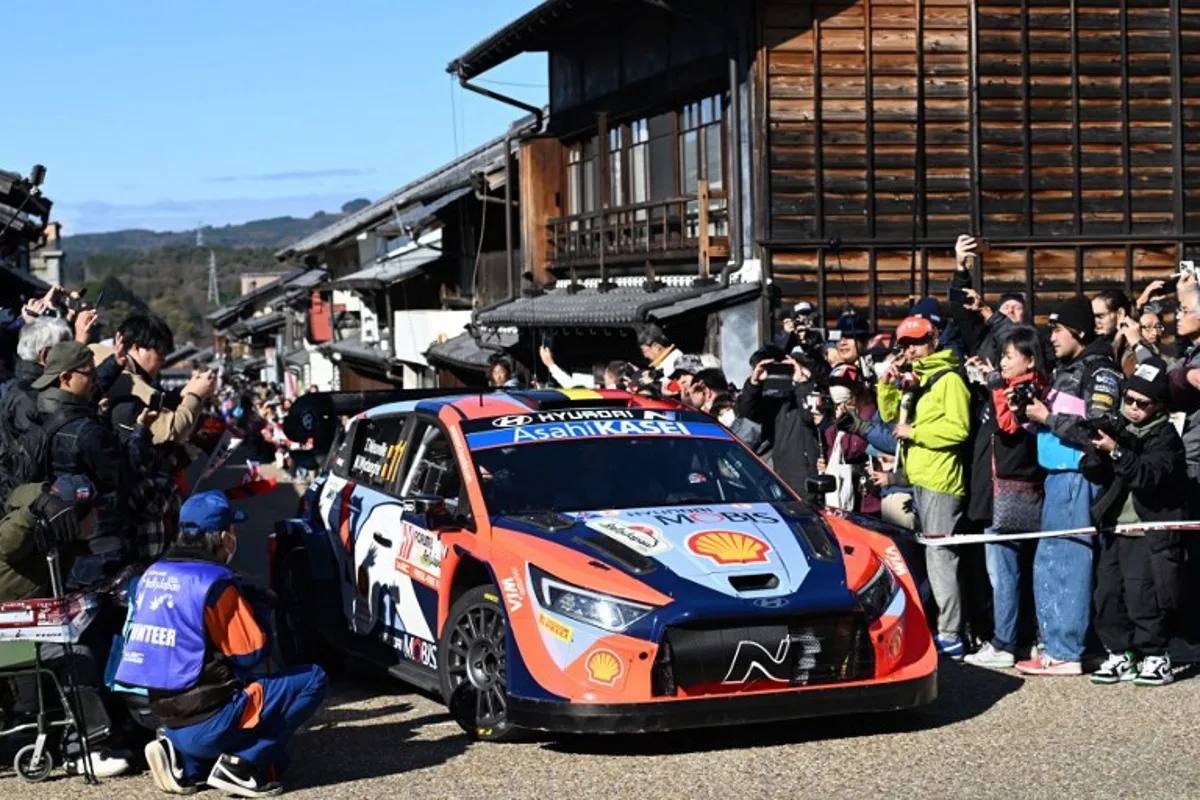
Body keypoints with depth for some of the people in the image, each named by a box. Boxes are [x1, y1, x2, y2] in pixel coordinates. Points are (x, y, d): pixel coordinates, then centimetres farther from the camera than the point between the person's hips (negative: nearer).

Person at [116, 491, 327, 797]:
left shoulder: (153, 575, 9)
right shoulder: (214, 582, -15)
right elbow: (255, 653, -10)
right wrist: (254, 609, 9)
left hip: (169, 718, 8)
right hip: (209, 723, -8)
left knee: (275, 757, 27)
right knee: (312, 680, -1)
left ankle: (187, 764, 7)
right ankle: (240, 764, -6)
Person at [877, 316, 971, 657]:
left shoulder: (949, 379, -8)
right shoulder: (916, 380, 19)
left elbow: (958, 428, -18)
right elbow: (891, 415, 25)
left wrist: (914, 432, -14)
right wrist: (887, 385, 10)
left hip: (940, 479, -9)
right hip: (919, 479, 9)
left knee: (939, 556, -11)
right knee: (932, 555, 12)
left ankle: (951, 637, -11)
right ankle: (944, 628, 19)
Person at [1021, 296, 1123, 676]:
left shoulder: (1099, 371, -9)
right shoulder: (1064, 370, 19)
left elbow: (1099, 430, -19)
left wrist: (1049, 418, -13)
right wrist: (1035, 415, 6)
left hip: (1078, 477, -10)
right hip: (1057, 475, 10)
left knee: (1067, 562, -8)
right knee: (1050, 562, 12)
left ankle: (1066, 652, -6)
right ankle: (1057, 645, 19)